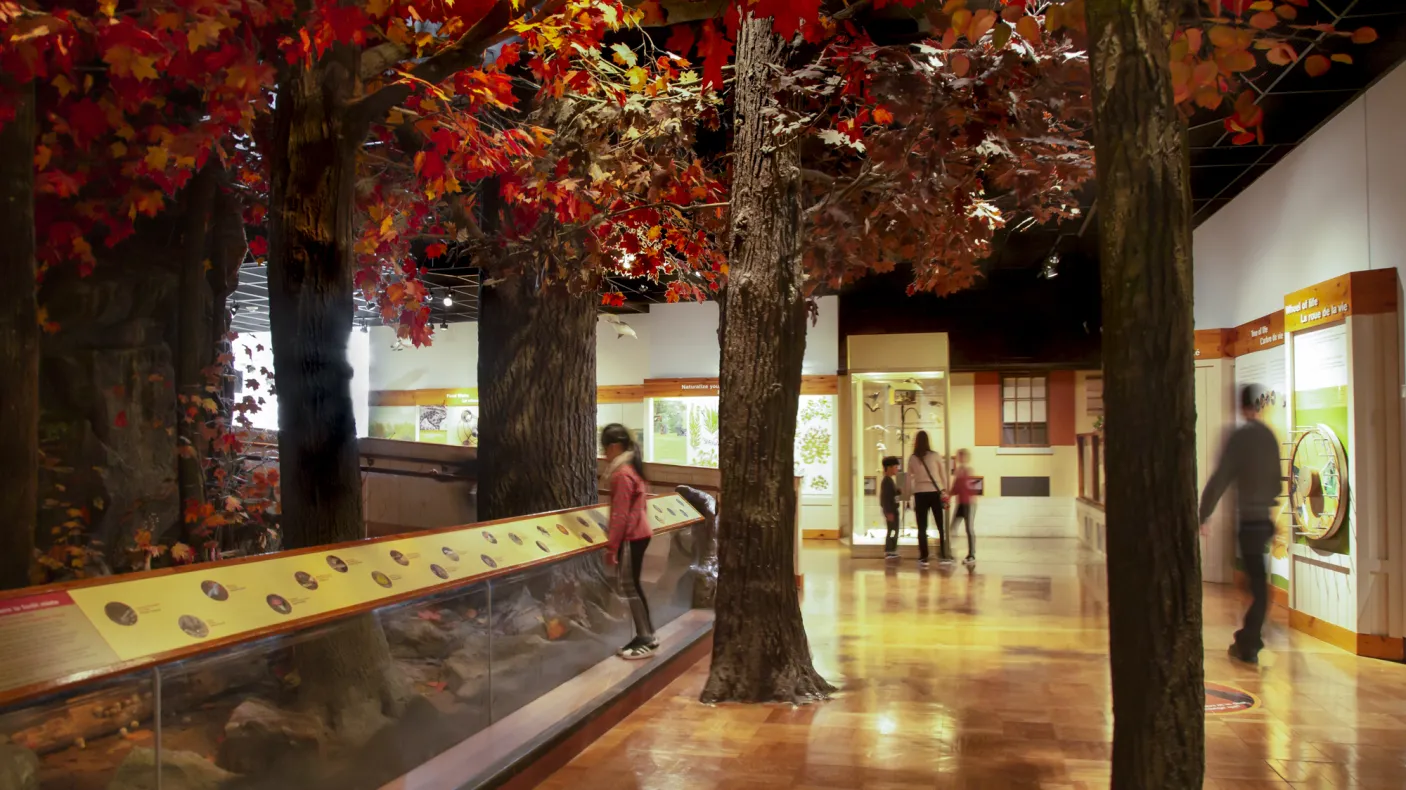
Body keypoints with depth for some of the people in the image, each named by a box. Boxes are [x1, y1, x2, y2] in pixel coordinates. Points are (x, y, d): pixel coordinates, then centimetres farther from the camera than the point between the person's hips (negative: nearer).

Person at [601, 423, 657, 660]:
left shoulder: (622, 475, -19)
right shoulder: (632, 468, 10)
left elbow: (620, 515, -20)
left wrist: (611, 546, -16)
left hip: (631, 537, -9)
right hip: (638, 533, 9)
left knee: (628, 586, -2)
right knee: (632, 585, 14)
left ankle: (646, 640, 4)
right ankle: (646, 636, 19)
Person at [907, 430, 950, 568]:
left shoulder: (912, 459, 3)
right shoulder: (936, 456, -2)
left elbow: (909, 479, 6)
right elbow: (943, 475, 2)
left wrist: (910, 495, 14)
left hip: (920, 494, 1)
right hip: (935, 493, -1)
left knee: (922, 527, 6)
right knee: (941, 526, 7)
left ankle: (923, 558, 5)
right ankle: (944, 556, 6)